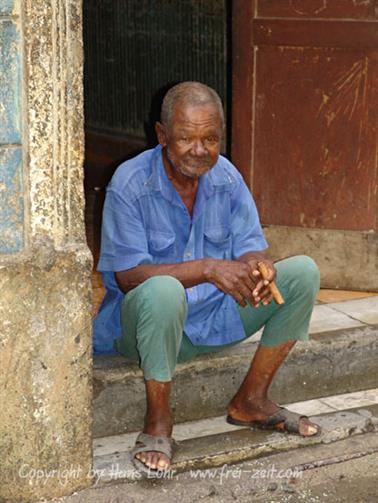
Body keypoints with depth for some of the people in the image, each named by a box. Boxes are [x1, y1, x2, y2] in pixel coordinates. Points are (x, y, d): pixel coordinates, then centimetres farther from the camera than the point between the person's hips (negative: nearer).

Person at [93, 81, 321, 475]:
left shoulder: (226, 177, -1)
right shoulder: (130, 183, -16)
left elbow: (248, 248, 0)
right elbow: (127, 276, -21)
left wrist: (257, 267, -27)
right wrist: (208, 269, -34)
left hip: (216, 317, 6)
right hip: (142, 322, -5)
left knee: (303, 272, -9)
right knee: (164, 290, -41)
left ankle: (250, 400, -1)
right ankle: (158, 421, -20)